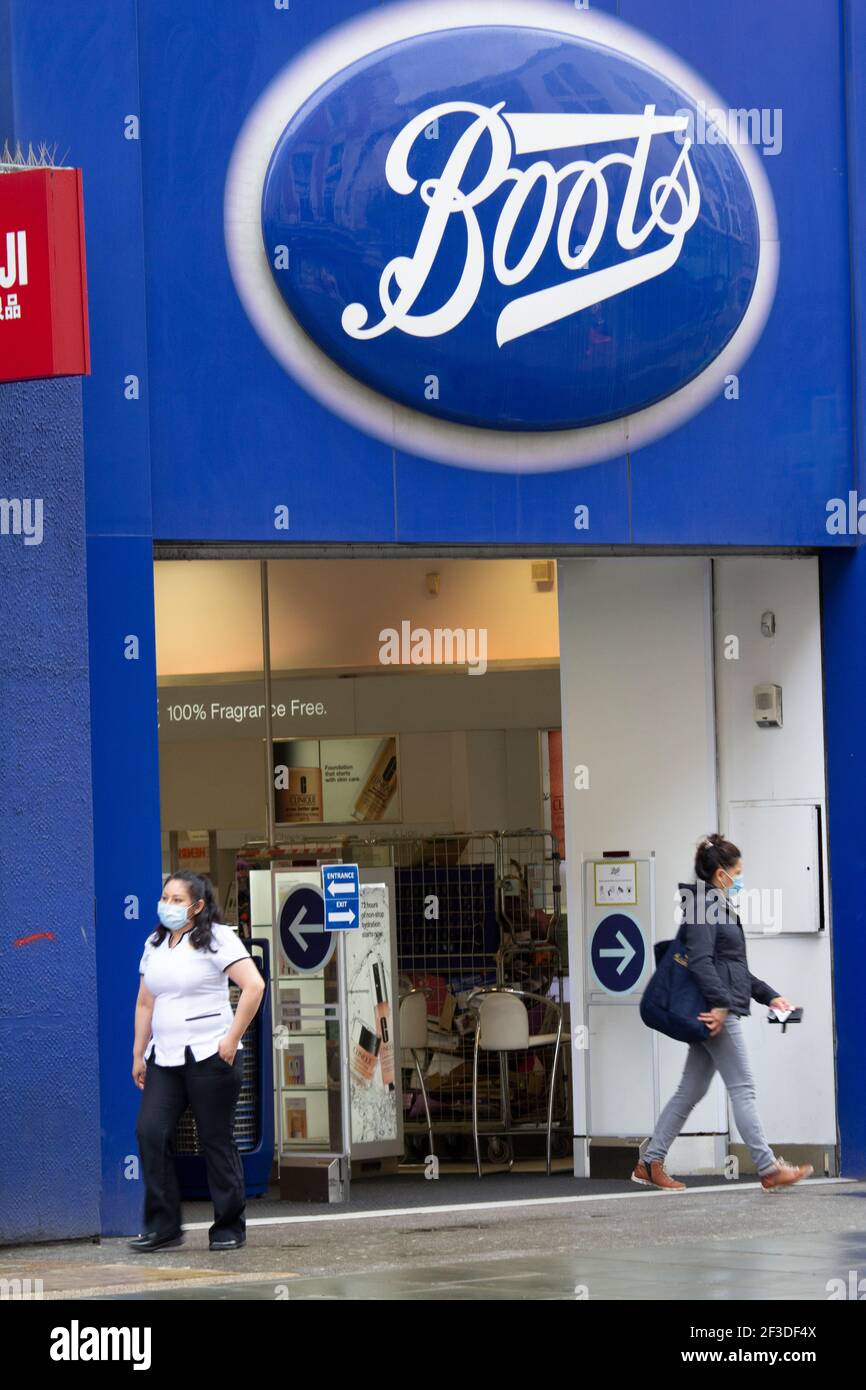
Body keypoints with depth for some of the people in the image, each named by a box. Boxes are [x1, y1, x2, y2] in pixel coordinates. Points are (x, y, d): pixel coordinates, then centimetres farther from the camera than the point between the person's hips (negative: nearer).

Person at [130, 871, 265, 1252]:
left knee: (217, 1141, -1)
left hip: (208, 1055, -6)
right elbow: (145, 1003, 21)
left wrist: (232, 1039, -15)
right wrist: (139, 1054, 15)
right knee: (150, 1132, -8)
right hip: (164, 1058, 6)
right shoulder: (154, 945, 16)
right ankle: (162, 1226, -2)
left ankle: (229, 1227, 9)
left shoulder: (217, 939, -4)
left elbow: (254, 986, -13)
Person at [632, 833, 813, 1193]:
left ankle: (649, 1163, 12)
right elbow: (700, 960, -21)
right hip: (717, 1013, -10)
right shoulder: (703, 905, -11)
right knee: (742, 1089, -6)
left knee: (690, 1090, 10)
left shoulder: (716, 906, 20)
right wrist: (720, 1003, -26)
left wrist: (769, 995, 22)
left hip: (717, 1011, 10)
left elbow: (734, 968, 27)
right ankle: (768, 1170, -4)